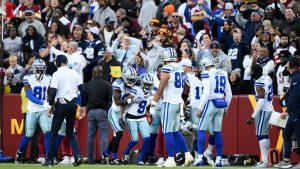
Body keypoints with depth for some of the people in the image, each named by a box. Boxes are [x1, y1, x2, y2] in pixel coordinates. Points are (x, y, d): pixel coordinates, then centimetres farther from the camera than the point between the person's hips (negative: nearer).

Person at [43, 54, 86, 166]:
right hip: (73, 104, 4)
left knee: (54, 132, 3)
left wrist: (50, 105, -2)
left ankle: (50, 159, 2)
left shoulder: (57, 74, -6)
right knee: (70, 131, 14)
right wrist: (83, 106, 12)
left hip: (61, 104, -4)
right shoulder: (74, 73, 7)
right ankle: (77, 155, -5)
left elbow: (53, 91, -13)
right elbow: (82, 90, 5)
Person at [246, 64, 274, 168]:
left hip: (263, 110, -9)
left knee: (261, 135, -9)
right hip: (270, 109, 9)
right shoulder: (267, 78, 8)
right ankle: (265, 160, 17)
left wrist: (253, 116, -24)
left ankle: (264, 161, -13)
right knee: (265, 135, 14)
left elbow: (261, 100, -24)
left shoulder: (259, 82, -18)